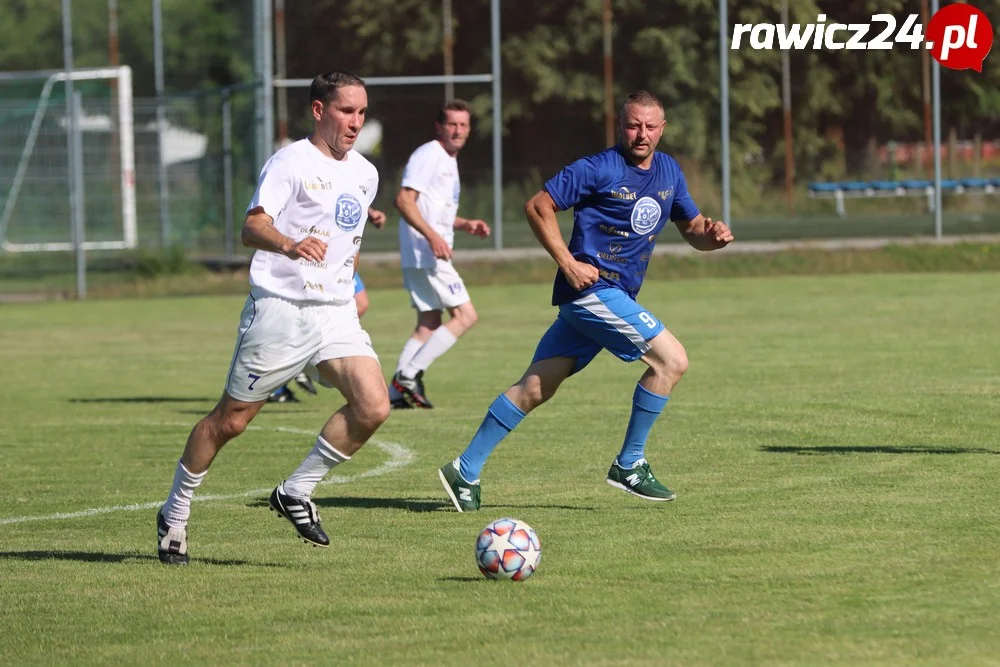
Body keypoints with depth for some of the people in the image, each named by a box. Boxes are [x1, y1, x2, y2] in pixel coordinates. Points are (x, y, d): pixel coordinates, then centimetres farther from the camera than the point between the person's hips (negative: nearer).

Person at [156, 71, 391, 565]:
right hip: (280, 307, -6)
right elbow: (252, 226, -21)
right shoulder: (290, 163, -9)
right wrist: (288, 245, -39)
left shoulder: (365, 174, 13)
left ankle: (296, 493, 3)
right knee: (231, 419, 2)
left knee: (373, 407, -14)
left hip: (336, 313, 6)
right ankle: (174, 514, 21)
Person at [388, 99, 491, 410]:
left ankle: (397, 393, 7)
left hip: (431, 254, 10)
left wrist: (466, 224, 15)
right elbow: (404, 200, -20)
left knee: (428, 324, 9)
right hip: (425, 253, -10)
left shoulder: (448, 160, 21)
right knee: (465, 315, -11)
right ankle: (409, 375, -13)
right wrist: (432, 236, -29)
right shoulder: (429, 156, -10)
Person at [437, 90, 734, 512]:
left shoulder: (668, 172, 13)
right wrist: (568, 263, -15)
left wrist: (711, 234, -3)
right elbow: (538, 206, -9)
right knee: (671, 359, -13)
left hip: (614, 296, 8)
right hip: (592, 288, -8)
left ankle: (465, 472, 10)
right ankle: (629, 465, -3)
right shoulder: (600, 169, -10)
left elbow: (691, 228, 21)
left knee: (535, 388, 7)